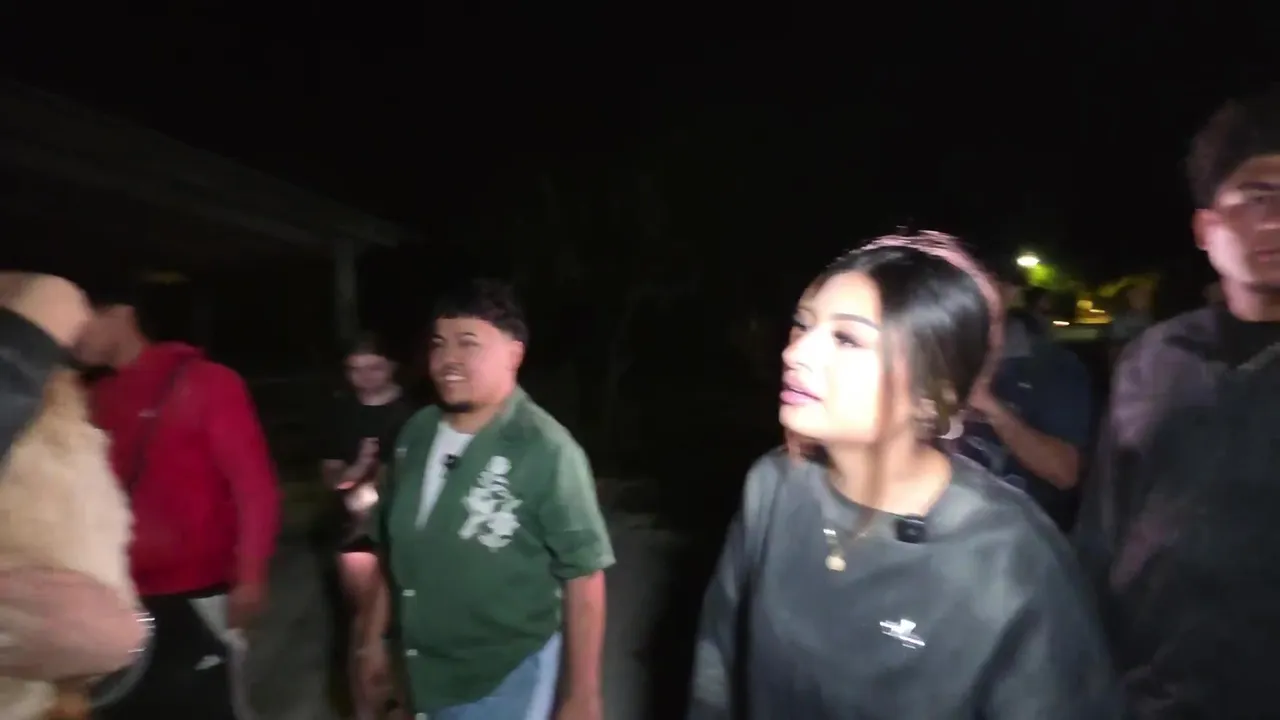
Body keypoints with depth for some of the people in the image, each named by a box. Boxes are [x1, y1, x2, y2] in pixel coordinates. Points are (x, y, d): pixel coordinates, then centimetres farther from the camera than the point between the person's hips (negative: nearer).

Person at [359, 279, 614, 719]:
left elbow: (583, 575, -17)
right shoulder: (416, 434, -3)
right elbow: (394, 546, 8)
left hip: (502, 680, -6)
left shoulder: (545, 451, -21)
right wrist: (376, 635, 13)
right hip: (422, 674, 6)